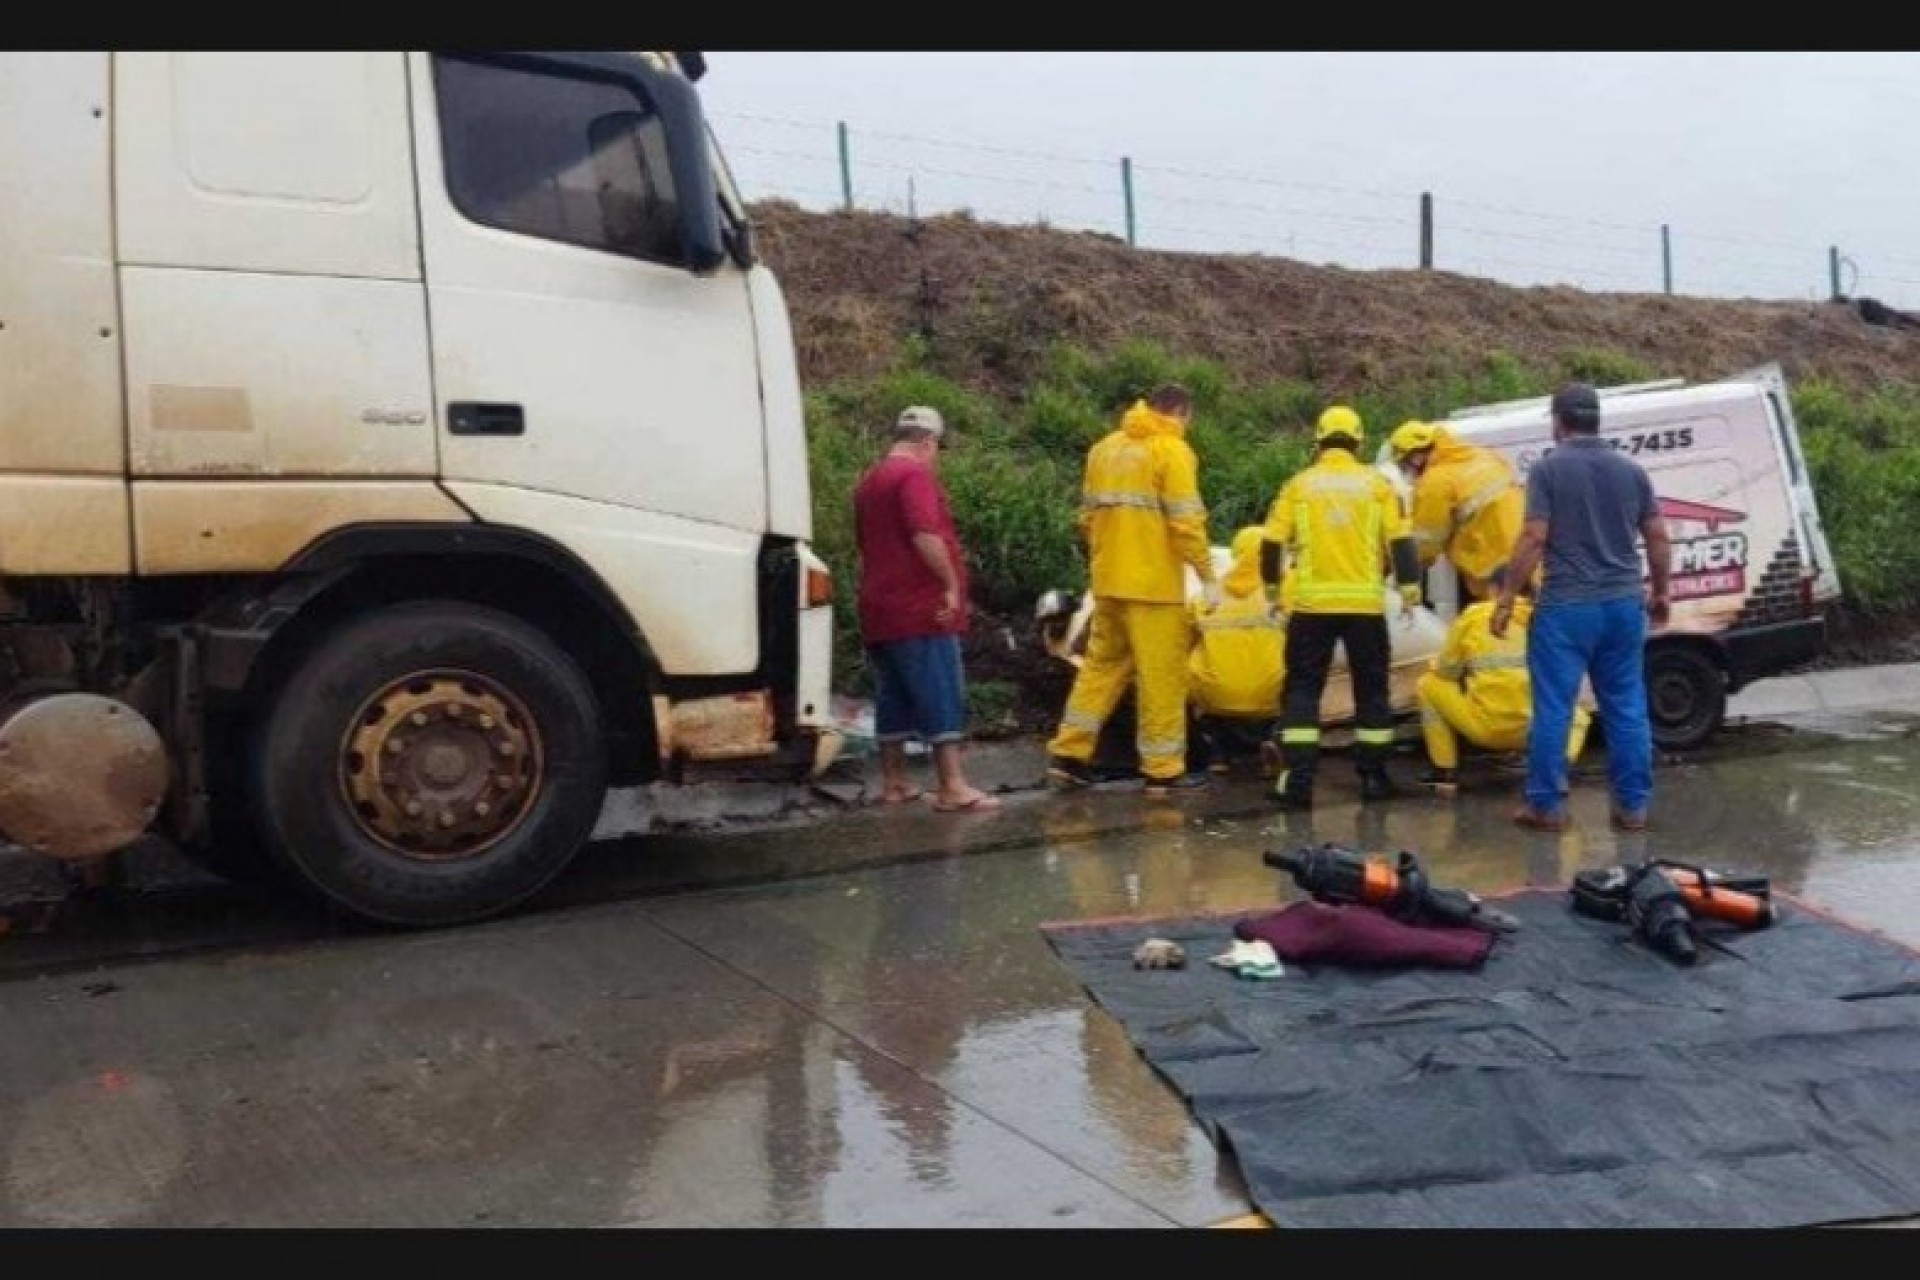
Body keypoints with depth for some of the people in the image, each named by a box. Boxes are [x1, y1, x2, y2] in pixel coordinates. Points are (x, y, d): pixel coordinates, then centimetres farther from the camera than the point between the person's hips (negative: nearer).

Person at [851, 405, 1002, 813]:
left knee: (893, 697, 12)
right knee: (942, 696, -8)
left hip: (879, 610, 9)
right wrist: (951, 585, -17)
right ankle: (952, 787, -11)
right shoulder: (915, 475, -11)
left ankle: (893, 782, 16)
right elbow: (926, 535, -23)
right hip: (922, 610, -9)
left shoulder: (868, 480, 19)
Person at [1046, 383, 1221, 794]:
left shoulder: (1105, 447, 14)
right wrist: (1207, 576, -11)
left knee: (1102, 663, 15)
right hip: (1154, 583, -7)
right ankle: (1163, 769, 4)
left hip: (1108, 580, 7)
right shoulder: (1171, 450, -7)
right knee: (1162, 674, 0)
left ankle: (1069, 753, 12)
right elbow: (1186, 521, -14)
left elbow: (1088, 517, 15)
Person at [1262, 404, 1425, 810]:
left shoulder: (1298, 484, 4)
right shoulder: (1377, 483, 3)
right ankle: (1373, 776, 15)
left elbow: (1274, 543, 5)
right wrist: (1410, 590, 5)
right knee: (1371, 689, 13)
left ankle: (1298, 779, -3)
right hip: (1365, 603, 0)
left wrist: (1273, 584, 20)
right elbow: (1399, 542, 0)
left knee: (1302, 689, 5)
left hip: (1312, 602, 0)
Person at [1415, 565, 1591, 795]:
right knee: (1578, 713, 35)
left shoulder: (1474, 615, 4)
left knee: (1428, 684, 21)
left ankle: (1445, 772, 17)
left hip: (1484, 727, -2)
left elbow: (1445, 671, 11)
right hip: (1536, 729, 2)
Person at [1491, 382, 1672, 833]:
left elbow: (1534, 538, -13)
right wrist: (1660, 593, 22)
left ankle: (1545, 806, 6)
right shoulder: (1630, 470, 9)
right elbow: (1658, 538, 10)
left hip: (1566, 606, -5)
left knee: (1553, 709, 2)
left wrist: (1506, 599, -8)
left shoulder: (1549, 468, -6)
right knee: (1627, 708, 10)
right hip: (1624, 604, 5)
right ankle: (1633, 805, 14)